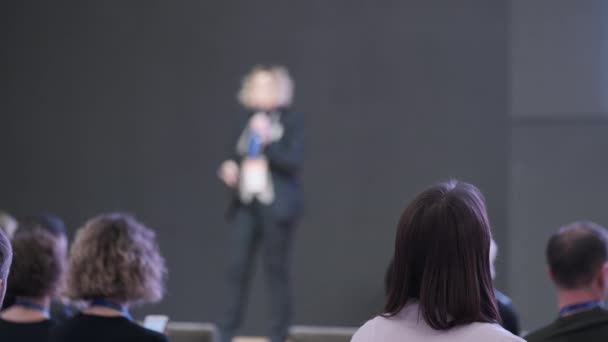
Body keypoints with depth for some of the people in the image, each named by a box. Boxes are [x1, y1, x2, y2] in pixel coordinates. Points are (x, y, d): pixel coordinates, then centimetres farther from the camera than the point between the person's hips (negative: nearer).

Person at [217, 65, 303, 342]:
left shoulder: (291, 122, -3)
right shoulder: (247, 122, 13)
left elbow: (293, 162, -13)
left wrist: (267, 140, -20)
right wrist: (229, 169, 0)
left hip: (276, 205, -5)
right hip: (246, 203, 5)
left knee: (275, 268, -1)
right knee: (237, 266, 0)